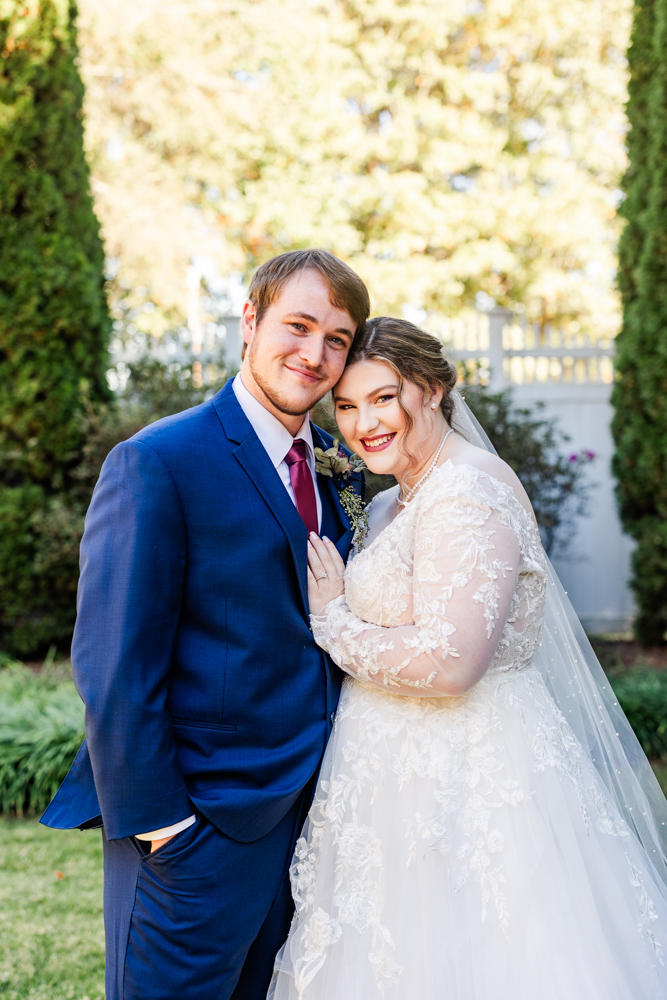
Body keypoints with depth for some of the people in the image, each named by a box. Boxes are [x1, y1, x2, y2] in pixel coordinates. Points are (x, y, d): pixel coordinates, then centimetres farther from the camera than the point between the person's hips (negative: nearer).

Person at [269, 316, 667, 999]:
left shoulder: (470, 491, -18)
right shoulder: (390, 507, 13)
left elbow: (448, 663, -27)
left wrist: (334, 621, -15)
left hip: (466, 782, -10)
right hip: (406, 778, 10)